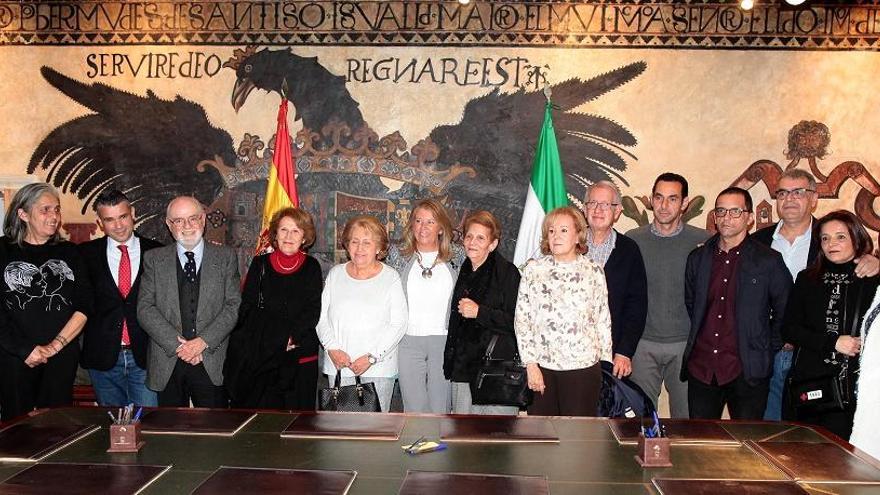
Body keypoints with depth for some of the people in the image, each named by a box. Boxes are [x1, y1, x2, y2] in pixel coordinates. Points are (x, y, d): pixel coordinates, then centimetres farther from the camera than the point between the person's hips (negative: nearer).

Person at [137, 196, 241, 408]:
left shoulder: (225, 257, 6)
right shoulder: (154, 259, 7)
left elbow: (234, 305, -1)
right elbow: (145, 309, 0)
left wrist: (204, 342, -13)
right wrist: (177, 344, -12)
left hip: (212, 364, -1)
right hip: (167, 364, 1)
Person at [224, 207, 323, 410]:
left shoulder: (311, 267, 6)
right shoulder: (260, 264, 6)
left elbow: (313, 311, 0)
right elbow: (247, 308, 2)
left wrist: (293, 336, -15)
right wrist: (279, 338, -9)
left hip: (301, 357, 0)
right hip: (261, 355, 0)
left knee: (297, 410, 1)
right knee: (261, 413, -2)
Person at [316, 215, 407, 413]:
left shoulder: (390, 277, -2)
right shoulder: (335, 274, 9)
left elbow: (398, 324, -6)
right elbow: (321, 317, 8)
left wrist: (371, 357, -13)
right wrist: (332, 348, -7)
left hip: (378, 368, -2)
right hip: (339, 365, 3)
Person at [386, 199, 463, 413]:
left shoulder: (456, 256, 6)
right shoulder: (399, 257, 7)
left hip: (444, 341, 0)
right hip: (408, 341, 0)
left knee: (440, 408, 4)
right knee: (414, 409, 1)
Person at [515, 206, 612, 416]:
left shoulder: (594, 272, 4)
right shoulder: (533, 270, 4)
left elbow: (603, 321, 7)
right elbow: (521, 319, 3)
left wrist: (606, 366, 6)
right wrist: (530, 364, -3)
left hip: (583, 367, 0)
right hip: (541, 366, 1)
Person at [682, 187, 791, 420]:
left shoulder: (769, 261, -3)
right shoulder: (697, 258, 9)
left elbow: (784, 312, 5)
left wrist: (770, 350, 6)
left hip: (747, 372, -3)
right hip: (701, 370, 3)